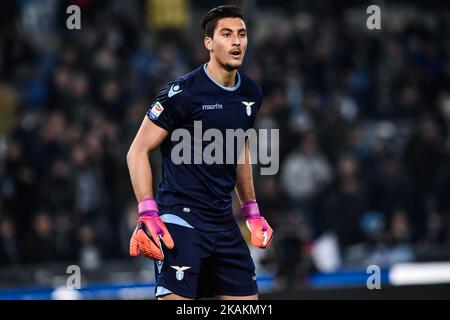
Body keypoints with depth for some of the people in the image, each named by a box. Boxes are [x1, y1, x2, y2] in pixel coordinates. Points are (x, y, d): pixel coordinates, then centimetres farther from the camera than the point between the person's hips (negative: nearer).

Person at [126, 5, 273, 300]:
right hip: (180, 218, -7)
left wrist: (251, 211, 23)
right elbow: (138, 152, -9)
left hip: (224, 221, 7)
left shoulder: (251, 93, 9)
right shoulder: (182, 92, -12)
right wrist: (147, 215, -17)